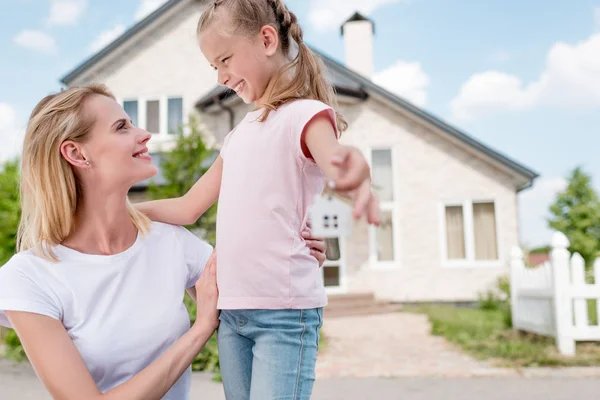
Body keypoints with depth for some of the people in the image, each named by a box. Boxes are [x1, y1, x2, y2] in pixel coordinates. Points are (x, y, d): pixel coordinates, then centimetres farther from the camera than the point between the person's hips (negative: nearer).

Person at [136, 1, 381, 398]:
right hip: (231, 309, 7)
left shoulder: (306, 113, -6)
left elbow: (334, 162, -28)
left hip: (284, 310, -7)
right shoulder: (239, 133, 17)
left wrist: (356, 176, -51)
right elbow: (189, 207, 21)